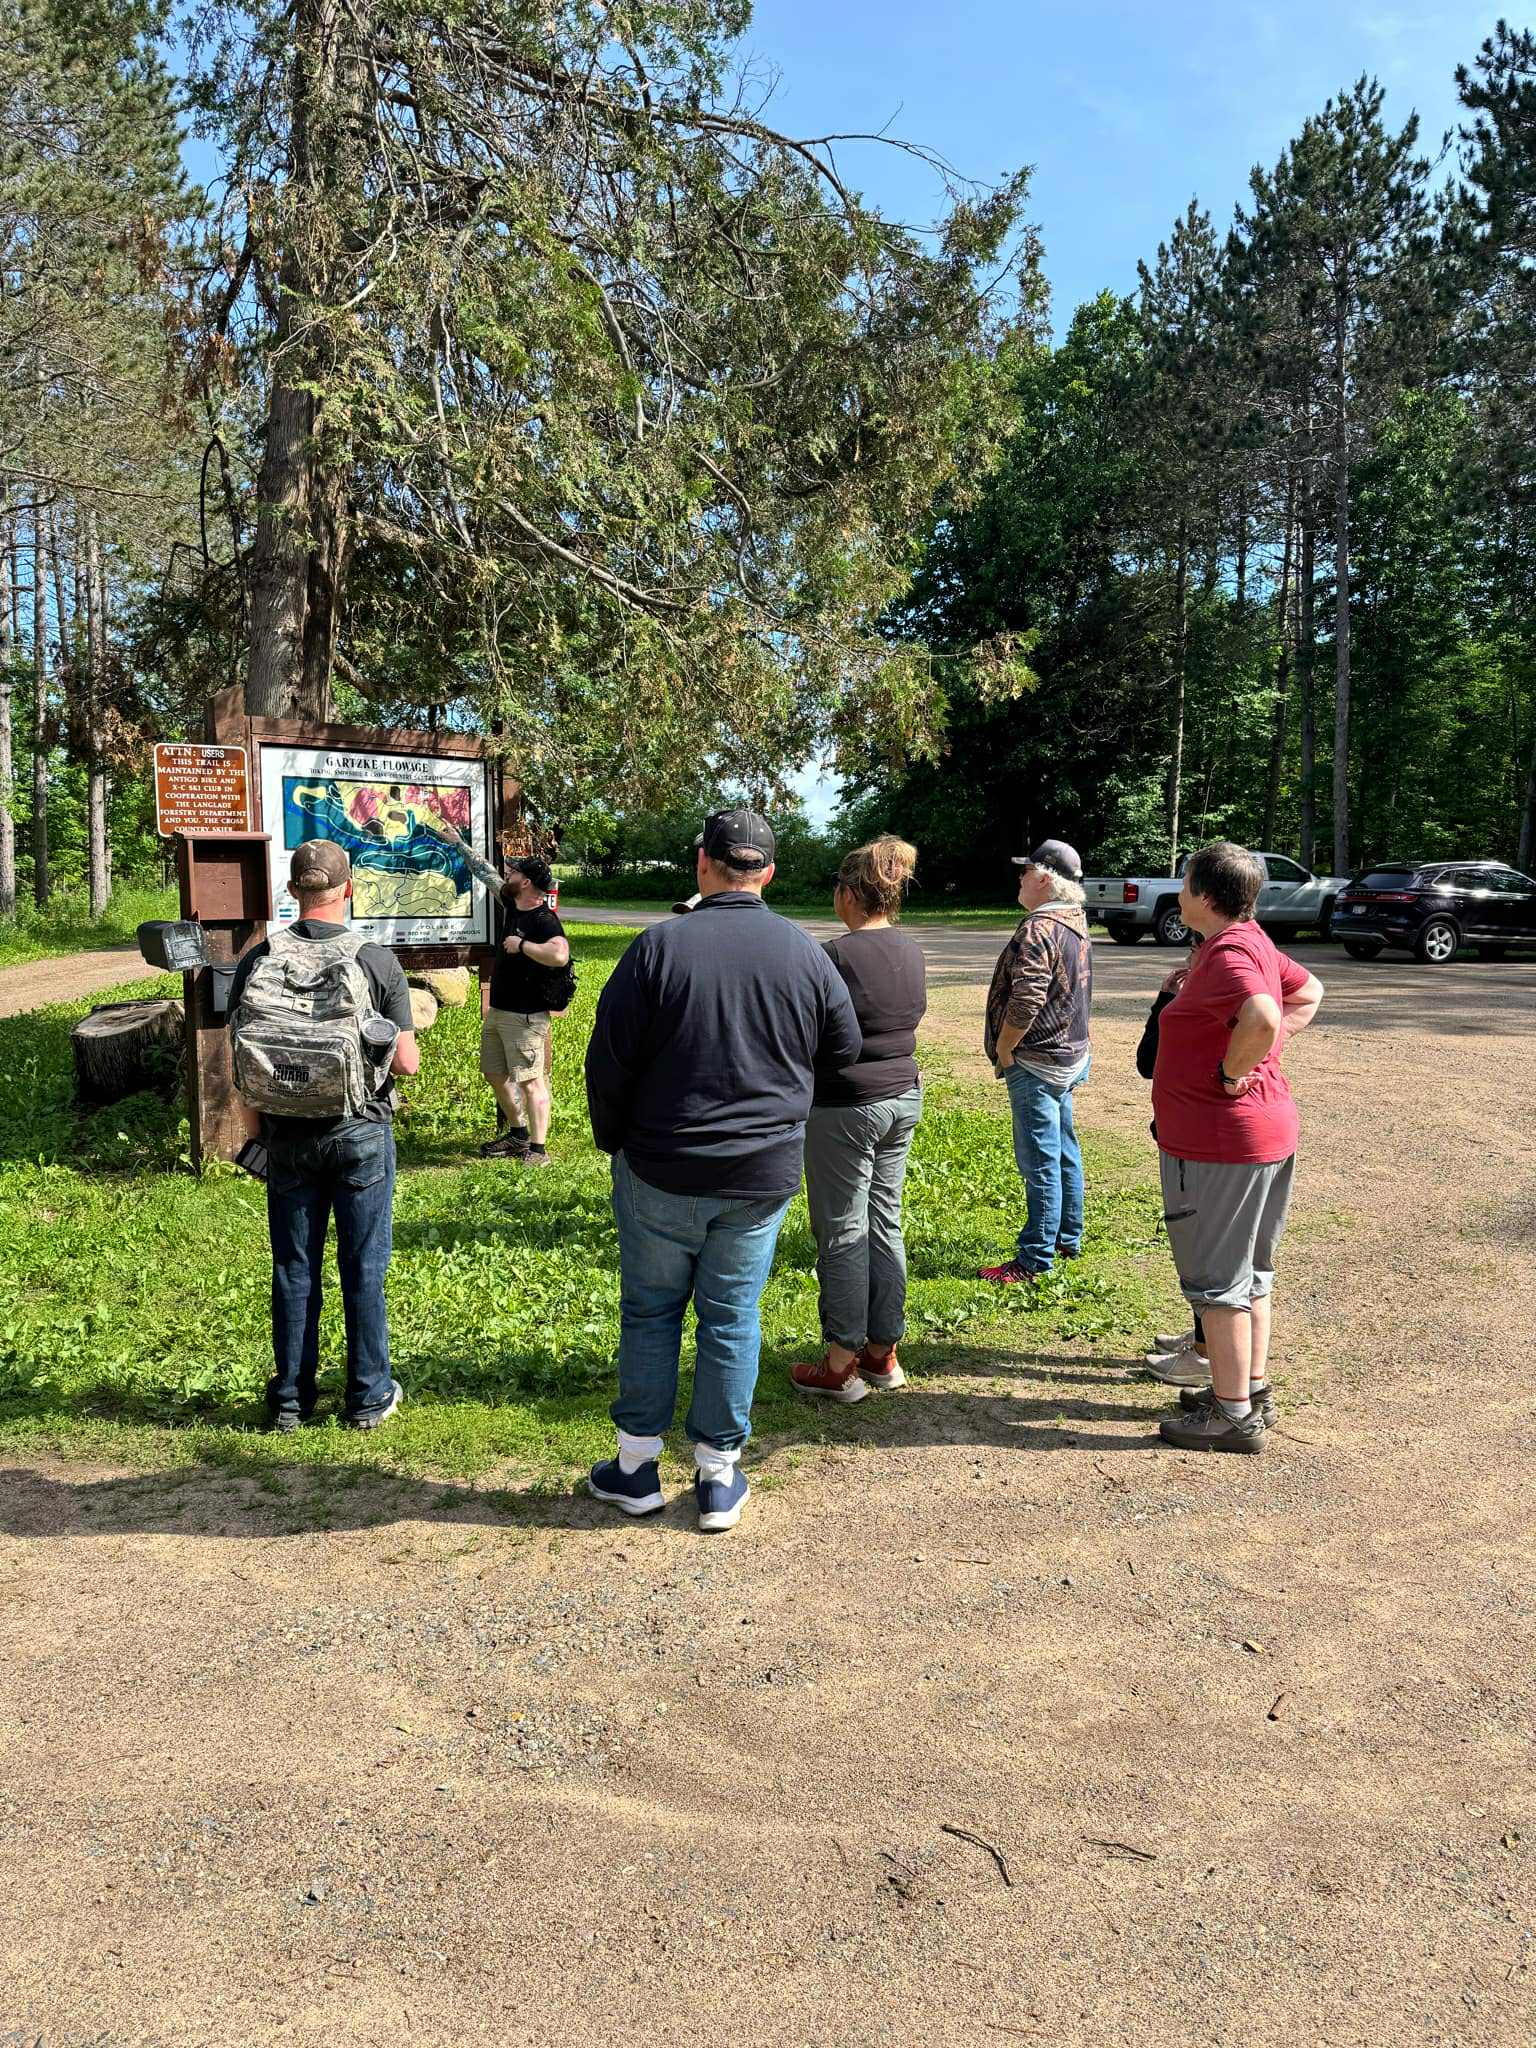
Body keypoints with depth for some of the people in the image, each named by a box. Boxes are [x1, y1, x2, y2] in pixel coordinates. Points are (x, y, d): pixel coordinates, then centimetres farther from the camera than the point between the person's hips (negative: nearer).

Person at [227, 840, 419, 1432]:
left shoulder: (256, 962, -5)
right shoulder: (377, 962, -12)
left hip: (287, 1138, 2)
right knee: (363, 1268, 9)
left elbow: (240, 1067, 0)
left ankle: (290, 1399, 23)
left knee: (293, 1269, 13)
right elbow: (406, 1062, -9)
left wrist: (255, 1136, 11)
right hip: (361, 1135, -2)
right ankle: (369, 1395, 19)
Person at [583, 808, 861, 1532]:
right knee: (732, 1319, 11)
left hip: (660, 1171, -2)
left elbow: (608, 1059, -8)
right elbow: (844, 1049, 10)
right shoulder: (805, 954, -3)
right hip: (764, 1175, 2)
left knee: (650, 1310, 14)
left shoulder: (659, 946, -12)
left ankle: (637, 1467, 22)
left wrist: (615, 1140, 8)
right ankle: (719, 1478, 19)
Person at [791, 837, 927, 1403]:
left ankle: (841, 1366, 9)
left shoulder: (838, 954, -18)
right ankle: (883, 1353, 23)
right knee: (884, 1224, 15)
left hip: (845, 1107, -7)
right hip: (903, 1098, 8)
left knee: (842, 1233, 2)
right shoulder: (910, 953, 6)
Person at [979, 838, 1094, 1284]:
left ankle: (1035, 1259, 3)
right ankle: (1068, 1239, 32)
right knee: (1064, 1152, 19)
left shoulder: (1038, 929, -20)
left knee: (1040, 1163, -4)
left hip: (1036, 1063, -10)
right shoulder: (1076, 924, 12)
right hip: (1069, 1056, 10)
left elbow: (1026, 1000, -27)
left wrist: (1004, 1050, -13)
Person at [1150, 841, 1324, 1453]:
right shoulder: (1253, 944, 10)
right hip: (1268, 1132, 10)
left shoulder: (1226, 955, -21)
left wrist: (1231, 1073, -23)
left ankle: (1233, 1415, 10)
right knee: (1250, 1273, 20)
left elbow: (1262, 1017, -40)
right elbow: (1308, 993, 26)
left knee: (1217, 1280, 1)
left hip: (1221, 1145, -10)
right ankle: (1252, 1391, 32)